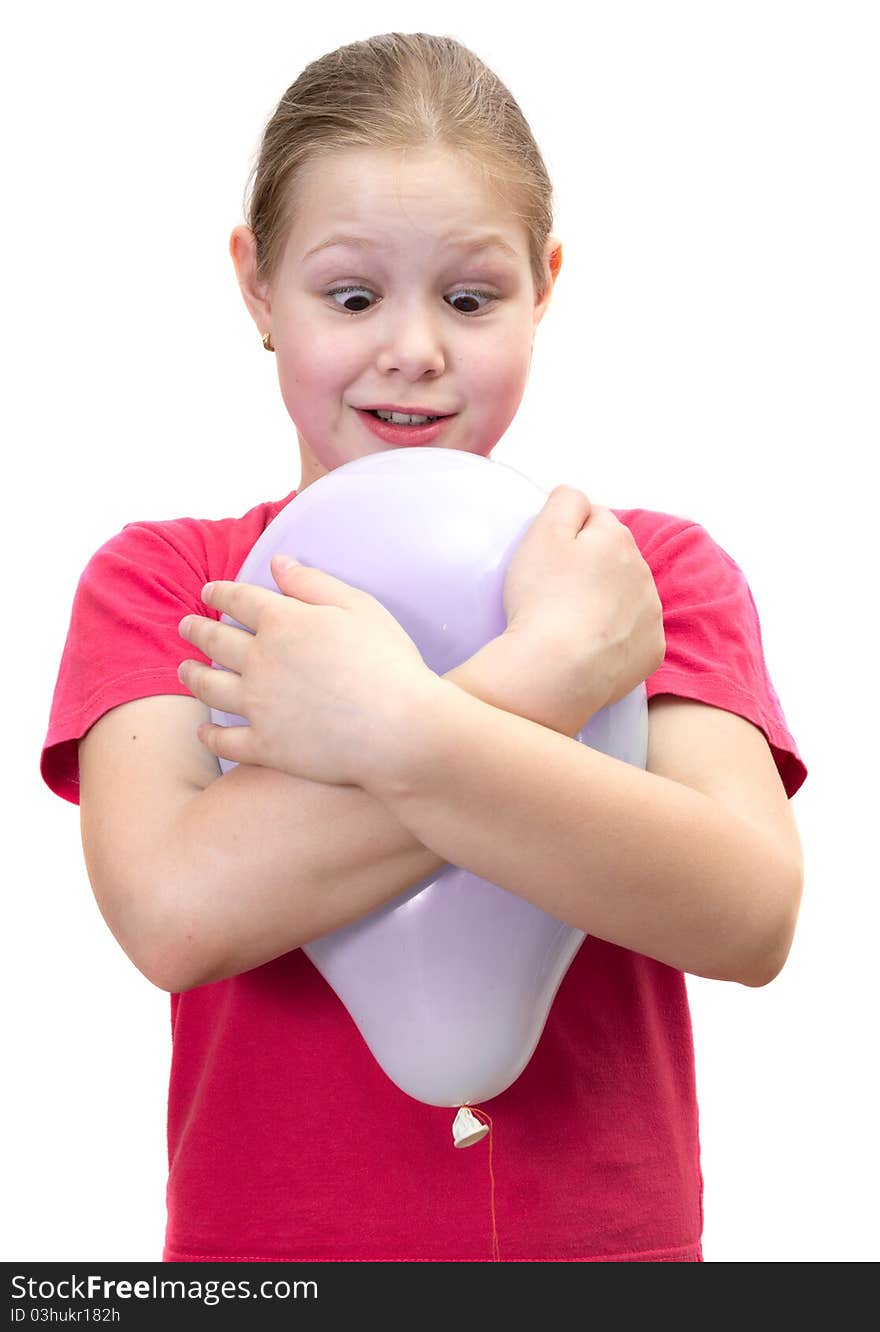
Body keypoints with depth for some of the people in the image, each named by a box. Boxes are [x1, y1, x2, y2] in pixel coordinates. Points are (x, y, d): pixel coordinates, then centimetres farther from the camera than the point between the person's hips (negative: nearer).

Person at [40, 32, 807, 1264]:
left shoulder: (659, 570, -3)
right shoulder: (157, 581, -4)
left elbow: (751, 918, -19)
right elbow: (173, 914, -22)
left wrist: (392, 730, -28)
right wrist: (555, 668, -23)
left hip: (611, 1237, 1)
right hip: (263, 1239, 0)